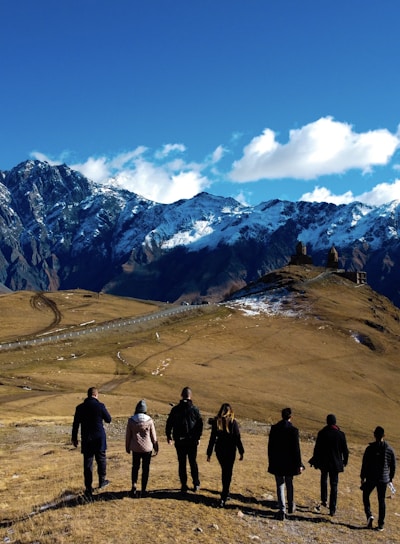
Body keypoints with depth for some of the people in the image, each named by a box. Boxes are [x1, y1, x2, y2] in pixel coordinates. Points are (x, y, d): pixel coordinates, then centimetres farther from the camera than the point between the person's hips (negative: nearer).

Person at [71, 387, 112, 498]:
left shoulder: (80, 407, -3)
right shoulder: (100, 406, -10)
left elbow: (75, 424, 2)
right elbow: (108, 419, 1)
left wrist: (74, 438, 12)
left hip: (86, 439, 1)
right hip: (99, 438, -1)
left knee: (87, 463, 5)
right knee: (101, 459, 19)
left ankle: (88, 488, 6)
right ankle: (102, 481, 31)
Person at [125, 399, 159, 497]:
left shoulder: (131, 420, -7)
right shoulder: (149, 420, -9)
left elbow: (128, 435, 1)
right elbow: (153, 436, -2)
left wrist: (127, 447, 15)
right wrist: (156, 447, 10)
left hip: (135, 448, 1)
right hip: (147, 448, -1)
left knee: (135, 467, 17)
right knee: (145, 469, 10)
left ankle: (134, 485, -3)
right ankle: (143, 490, 12)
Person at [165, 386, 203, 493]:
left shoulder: (175, 409, -1)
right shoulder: (195, 409, -3)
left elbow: (169, 423, 2)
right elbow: (200, 424, -1)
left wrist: (168, 436, 12)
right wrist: (198, 437, 9)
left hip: (179, 441, 0)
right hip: (192, 440, 0)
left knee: (182, 463, 6)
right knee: (193, 462, 12)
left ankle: (184, 485, 7)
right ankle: (196, 484, 14)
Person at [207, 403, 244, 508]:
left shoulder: (216, 421, -3)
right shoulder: (233, 422, -9)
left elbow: (212, 438, -1)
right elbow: (237, 438, -8)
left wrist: (209, 453, 4)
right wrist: (241, 452, 1)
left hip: (219, 450, 3)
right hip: (230, 450, -2)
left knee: (224, 471, 22)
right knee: (228, 473, 3)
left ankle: (225, 492, 38)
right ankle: (223, 498, -5)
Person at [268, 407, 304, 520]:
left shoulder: (274, 428, -4)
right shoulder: (293, 430, -13)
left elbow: (270, 446, 2)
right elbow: (296, 449, -11)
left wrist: (270, 461, 13)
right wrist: (299, 464, -4)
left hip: (277, 462, 1)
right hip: (289, 462, -1)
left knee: (280, 485, 6)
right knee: (289, 484, 19)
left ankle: (282, 510, 0)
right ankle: (291, 506, 33)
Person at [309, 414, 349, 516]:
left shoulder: (322, 433, -10)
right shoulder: (340, 434, -9)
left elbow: (317, 448, -5)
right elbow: (345, 450, -2)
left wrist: (315, 461, 7)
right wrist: (345, 461, 14)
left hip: (323, 462, 0)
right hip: (336, 463, 0)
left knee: (324, 480, 27)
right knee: (334, 486, 5)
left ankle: (324, 500, 30)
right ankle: (332, 509, 5)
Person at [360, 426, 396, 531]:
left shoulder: (370, 448, -11)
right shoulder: (390, 449, -2)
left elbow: (365, 464, -8)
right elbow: (393, 466, 5)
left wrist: (362, 477, 2)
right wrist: (390, 478, 18)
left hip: (371, 478, -2)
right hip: (384, 479, 2)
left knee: (366, 496, 18)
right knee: (381, 500, 11)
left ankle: (369, 515, -2)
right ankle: (381, 524, 13)